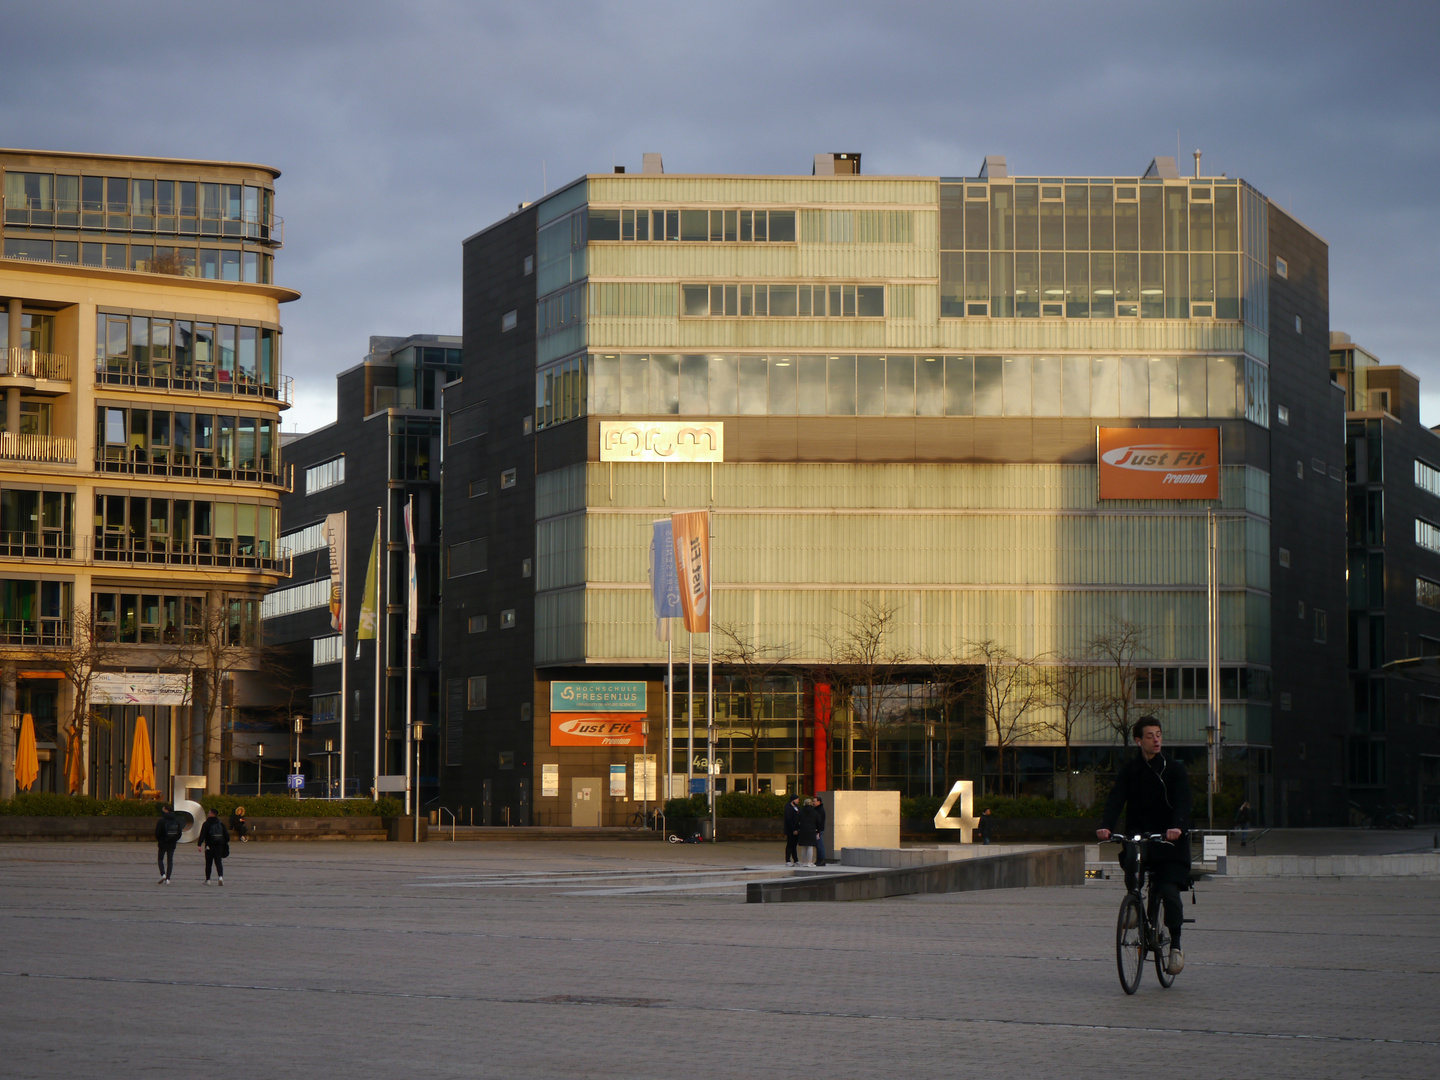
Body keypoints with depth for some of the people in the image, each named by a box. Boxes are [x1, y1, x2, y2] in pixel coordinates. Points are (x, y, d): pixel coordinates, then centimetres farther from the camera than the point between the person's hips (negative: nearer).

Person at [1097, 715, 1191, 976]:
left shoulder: (1174, 769, 2)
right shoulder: (1129, 770, 5)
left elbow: (1182, 802, -11)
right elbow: (1116, 799, -8)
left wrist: (1177, 827, -32)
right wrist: (1106, 826, -28)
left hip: (1169, 840, -1)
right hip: (1138, 835, 1)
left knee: (1169, 891, -13)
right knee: (1131, 859, -33)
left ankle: (1175, 945, 2)